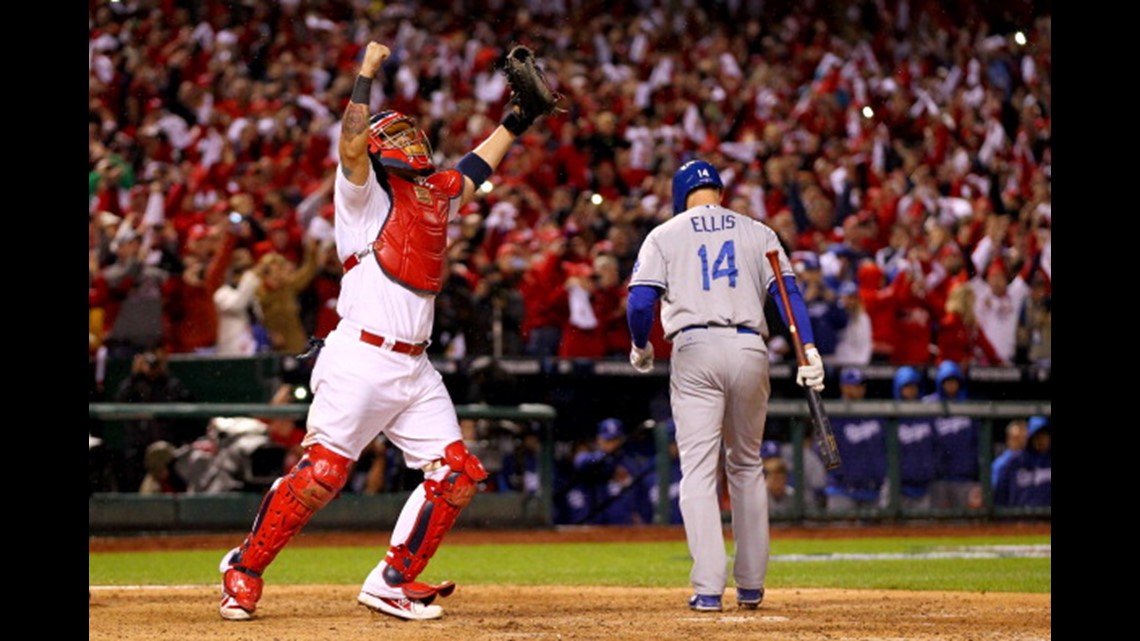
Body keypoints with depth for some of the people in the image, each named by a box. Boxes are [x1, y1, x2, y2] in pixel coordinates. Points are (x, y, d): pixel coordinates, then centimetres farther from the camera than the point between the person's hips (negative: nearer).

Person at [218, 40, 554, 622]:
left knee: (458, 475, -1)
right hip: (361, 360, -7)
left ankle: (391, 583, 6)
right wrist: (366, 73, -20)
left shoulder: (436, 193, 20)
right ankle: (245, 566, 2)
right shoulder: (364, 193, 0)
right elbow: (351, 147, -19)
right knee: (322, 472, -14)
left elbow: (476, 166, 37)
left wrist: (514, 121, 39)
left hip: (415, 371, 7)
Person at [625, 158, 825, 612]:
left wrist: (640, 349, 16)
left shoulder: (664, 235, 10)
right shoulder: (757, 233, 15)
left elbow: (640, 301, -1)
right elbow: (788, 291, 2)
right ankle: (751, 586, 18)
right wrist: (808, 348, -6)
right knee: (746, 466, 16)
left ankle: (709, 587, -15)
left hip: (696, 349, -2)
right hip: (749, 349, 2)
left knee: (699, 470, -4)